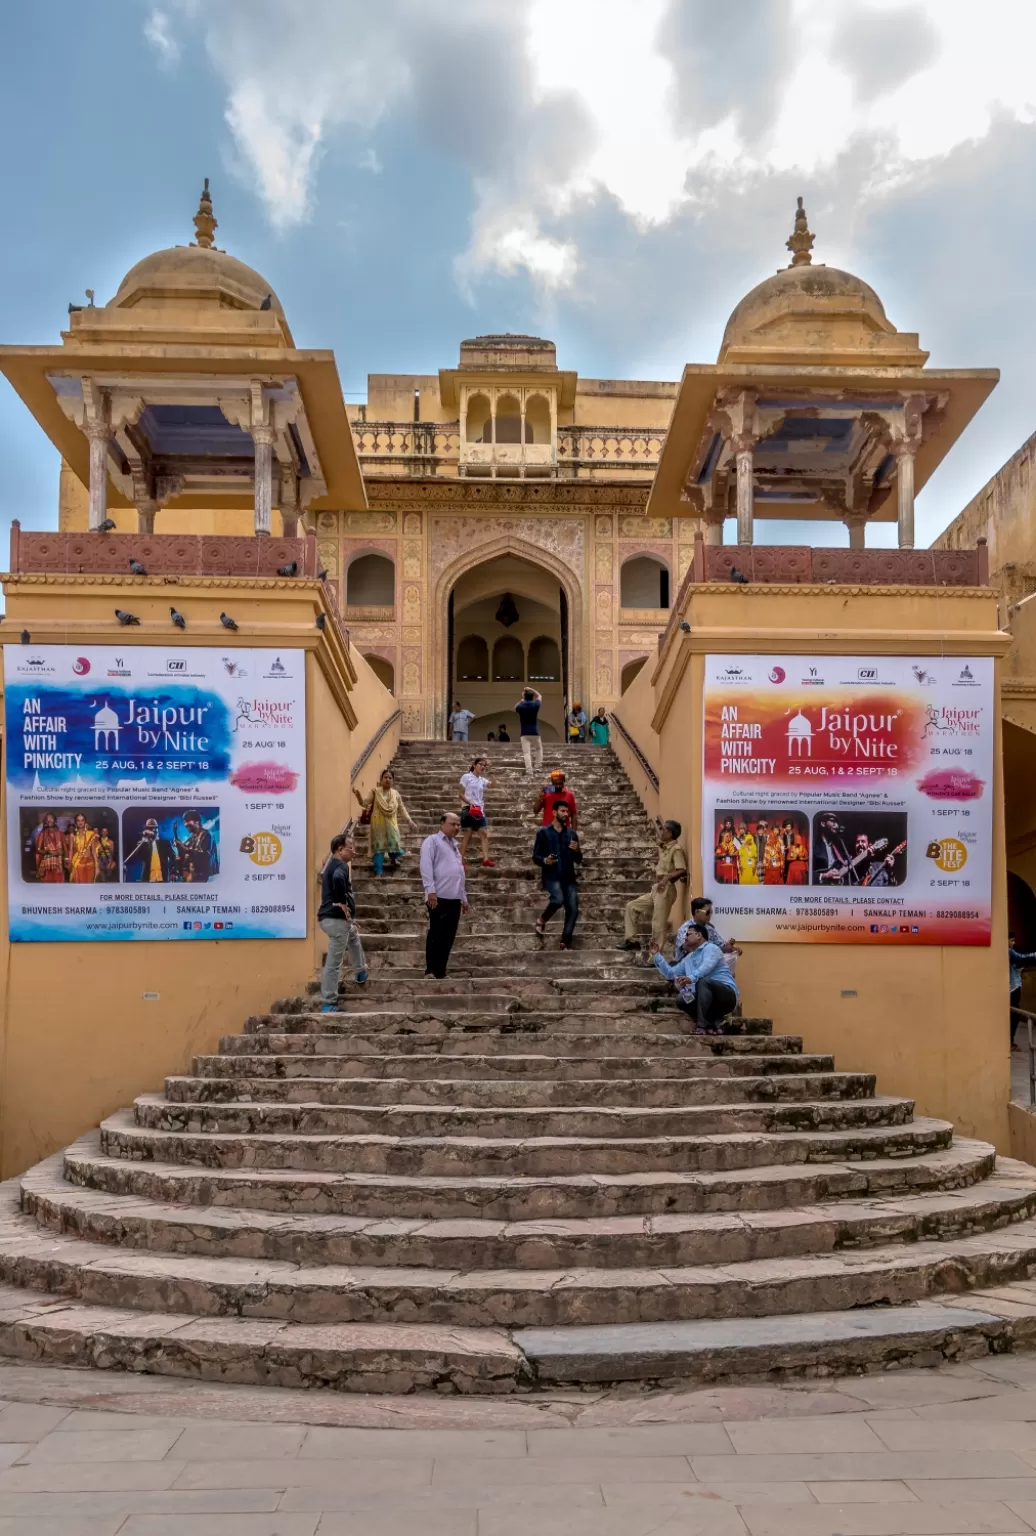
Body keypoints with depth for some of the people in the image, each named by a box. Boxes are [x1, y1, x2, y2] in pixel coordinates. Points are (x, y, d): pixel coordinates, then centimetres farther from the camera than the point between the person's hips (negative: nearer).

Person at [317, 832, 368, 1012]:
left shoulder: (331, 865, 17)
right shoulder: (340, 866, -14)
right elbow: (338, 879, -37)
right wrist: (342, 903, -25)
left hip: (332, 917, 11)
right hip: (336, 919, -11)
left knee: (354, 937, 36)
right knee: (334, 962, -7)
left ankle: (361, 973, 51)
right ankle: (328, 1004, -4)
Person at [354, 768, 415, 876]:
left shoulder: (395, 793, 5)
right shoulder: (375, 791, -2)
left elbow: (401, 808, 11)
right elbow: (365, 804, -5)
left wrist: (408, 819, 3)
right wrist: (358, 795, -21)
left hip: (391, 823, 2)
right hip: (378, 823, -2)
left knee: (395, 843, -3)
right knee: (378, 846, 0)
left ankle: (393, 859, 33)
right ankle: (378, 872, 8)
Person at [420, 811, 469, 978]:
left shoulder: (454, 845, 25)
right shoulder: (432, 841, 0)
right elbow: (426, 866, -12)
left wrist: (464, 898, 23)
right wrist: (431, 890, -21)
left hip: (454, 899, 8)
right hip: (439, 897, -8)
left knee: (448, 938, 7)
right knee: (436, 936, -8)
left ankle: (440, 973, 12)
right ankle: (431, 972, -4)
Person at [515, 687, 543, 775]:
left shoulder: (521, 706, -5)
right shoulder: (535, 705, -5)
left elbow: (515, 708, 21)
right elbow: (539, 696, 17)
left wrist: (521, 700, 15)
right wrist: (531, 690, 15)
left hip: (524, 733, -1)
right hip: (535, 732, 1)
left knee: (526, 752, -3)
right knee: (538, 749, 23)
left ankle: (529, 770, -14)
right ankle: (537, 767, 18)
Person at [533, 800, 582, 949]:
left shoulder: (571, 834, 13)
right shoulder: (543, 832, 2)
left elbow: (578, 860, 13)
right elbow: (535, 857, 0)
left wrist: (577, 851, -8)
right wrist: (545, 860, -21)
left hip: (568, 877, 5)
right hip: (551, 876, -4)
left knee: (573, 910, -5)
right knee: (558, 899, -30)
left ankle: (565, 943, 6)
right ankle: (541, 920, 0)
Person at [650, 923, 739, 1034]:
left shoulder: (711, 948, -2)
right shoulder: (688, 958, 24)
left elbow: (707, 966, -23)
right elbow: (670, 973, 27)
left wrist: (692, 978, -41)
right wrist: (657, 955, 22)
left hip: (727, 995, -7)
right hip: (710, 1000, 7)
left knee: (703, 981, -34)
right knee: (681, 999, -15)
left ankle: (702, 1026, -33)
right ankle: (714, 1023, -12)